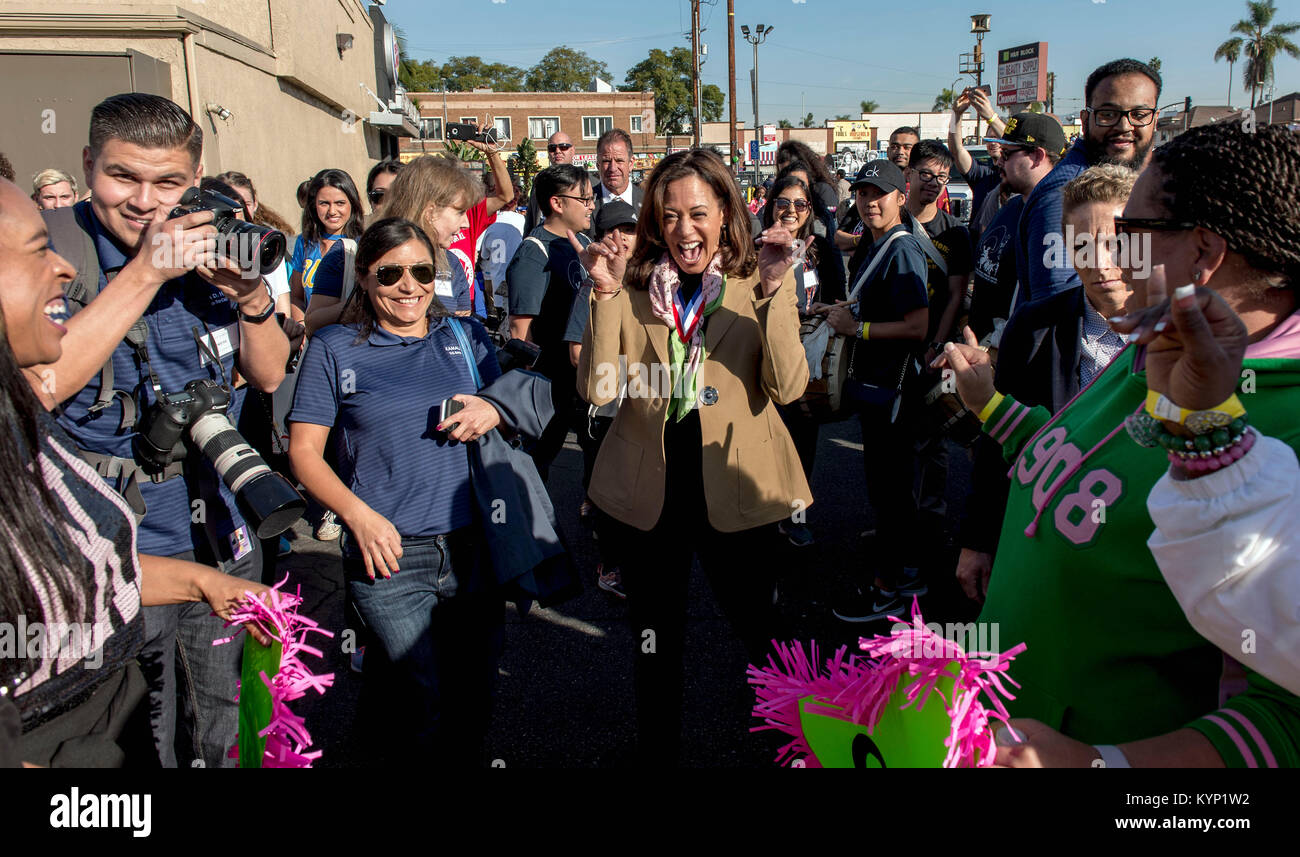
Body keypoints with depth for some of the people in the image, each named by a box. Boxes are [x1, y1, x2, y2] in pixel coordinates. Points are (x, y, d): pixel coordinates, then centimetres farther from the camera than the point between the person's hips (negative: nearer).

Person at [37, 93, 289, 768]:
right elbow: (38, 388, -25)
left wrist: (252, 296, -13)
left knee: (225, 731, 20)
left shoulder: (208, 244, 2)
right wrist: (145, 274, -26)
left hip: (220, 541, 4)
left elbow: (268, 376, 6)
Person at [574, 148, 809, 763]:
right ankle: (658, 750, 40)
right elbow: (598, 389, -12)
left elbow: (788, 387, -16)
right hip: (646, 492, 1)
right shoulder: (631, 287, -2)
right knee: (655, 642, 17)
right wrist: (606, 294, -21)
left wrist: (776, 293, -26)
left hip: (734, 489, -1)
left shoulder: (757, 284, -4)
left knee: (757, 629, 16)